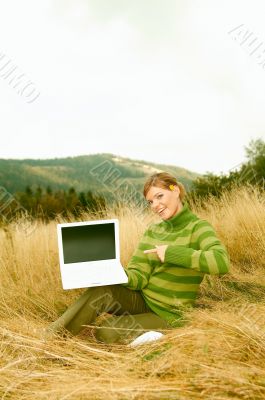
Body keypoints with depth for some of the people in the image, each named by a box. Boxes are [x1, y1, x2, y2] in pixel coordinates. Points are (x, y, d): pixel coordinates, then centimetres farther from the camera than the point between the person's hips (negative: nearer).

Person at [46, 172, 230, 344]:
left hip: (168, 315, -5)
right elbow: (139, 276, -2)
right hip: (141, 300, 5)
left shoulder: (199, 228, -11)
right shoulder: (153, 231, 6)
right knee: (100, 292, -23)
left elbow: (221, 262, -31)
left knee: (107, 331, -24)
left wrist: (172, 252, -30)